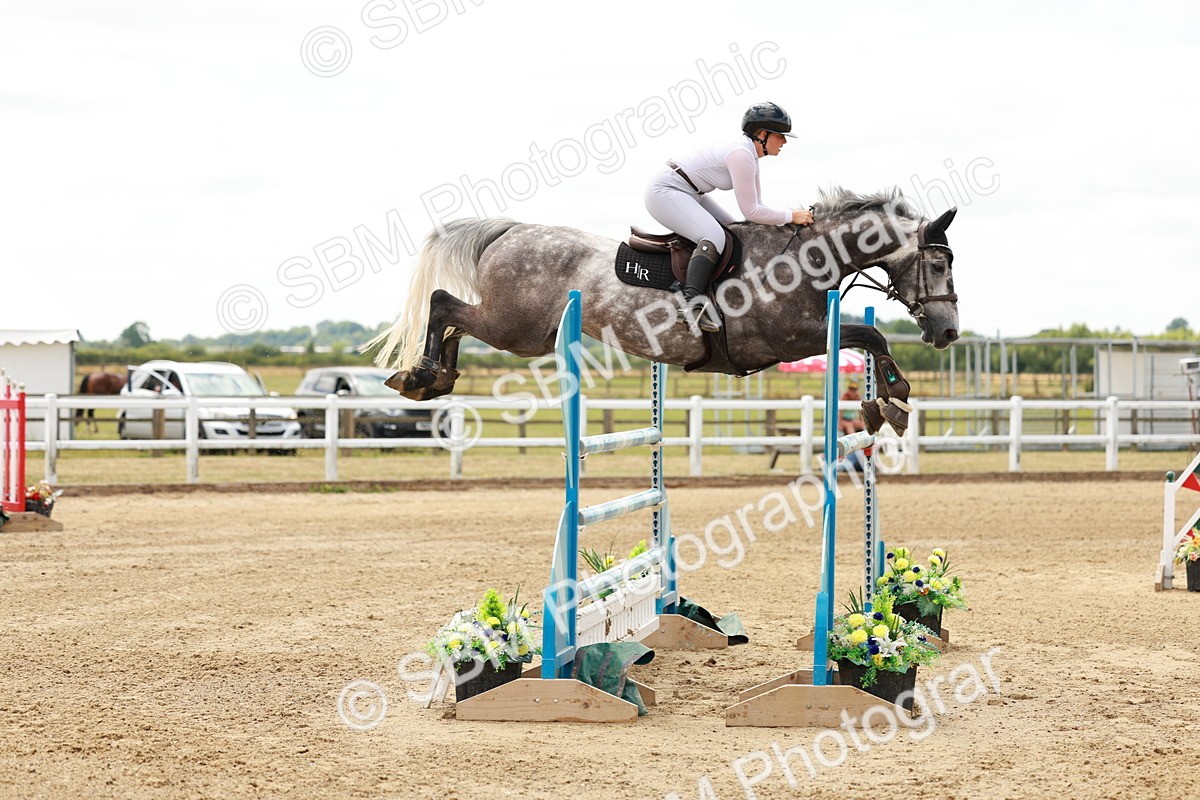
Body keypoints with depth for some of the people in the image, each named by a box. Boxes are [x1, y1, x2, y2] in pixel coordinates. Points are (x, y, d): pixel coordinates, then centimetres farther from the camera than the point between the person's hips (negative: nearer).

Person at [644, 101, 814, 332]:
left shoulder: (749, 153, 9)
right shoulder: (741, 155, -22)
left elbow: (755, 205, 15)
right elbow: (751, 212, -21)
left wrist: (794, 217, 6)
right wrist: (791, 216, -12)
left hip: (689, 194, 11)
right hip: (665, 192, -11)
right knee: (714, 237, -27)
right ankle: (692, 304, -37)